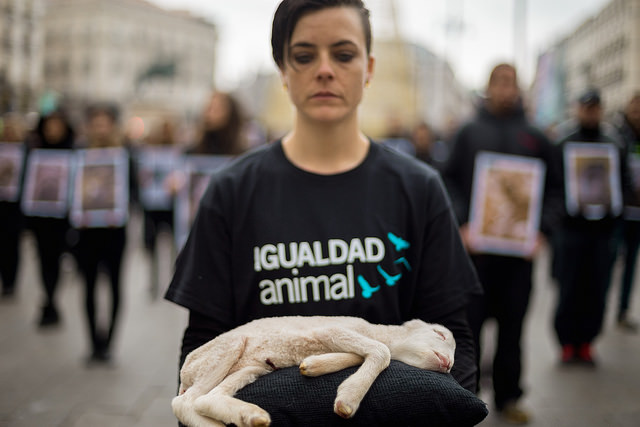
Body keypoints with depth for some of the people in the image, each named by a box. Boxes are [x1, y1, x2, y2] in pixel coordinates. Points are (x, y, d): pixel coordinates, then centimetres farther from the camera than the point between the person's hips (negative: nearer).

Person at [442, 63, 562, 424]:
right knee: (470, 320, 1)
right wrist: (462, 225, -12)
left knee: (513, 325, 9)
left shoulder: (536, 138, 10)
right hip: (476, 245, -2)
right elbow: (450, 182, 2)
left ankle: (508, 396, 21)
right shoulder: (470, 133, 6)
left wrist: (543, 231, -5)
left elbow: (552, 190, 10)